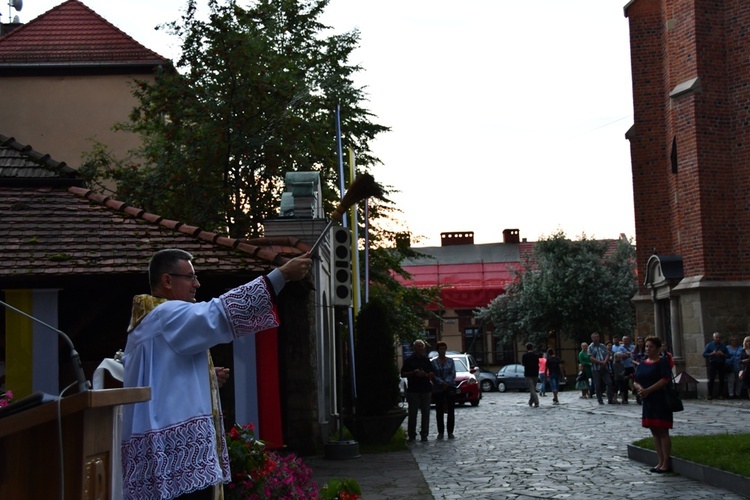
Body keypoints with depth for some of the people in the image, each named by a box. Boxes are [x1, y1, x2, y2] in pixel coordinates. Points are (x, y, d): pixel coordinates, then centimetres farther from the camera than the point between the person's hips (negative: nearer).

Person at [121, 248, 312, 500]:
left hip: (162, 446, 11)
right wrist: (282, 274, -20)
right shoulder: (168, 314, -8)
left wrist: (206, 375, 17)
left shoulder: (145, 323, 23)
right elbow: (221, 312, -20)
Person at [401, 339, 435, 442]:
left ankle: (424, 434, 9)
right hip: (413, 390, -3)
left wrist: (425, 374, -7)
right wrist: (413, 373, -12)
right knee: (412, 414, -4)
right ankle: (412, 435, 1)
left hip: (426, 390, 3)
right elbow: (403, 374, 3)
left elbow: (433, 374, 13)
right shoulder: (409, 360, 5)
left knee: (425, 413, 3)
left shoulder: (426, 360, 14)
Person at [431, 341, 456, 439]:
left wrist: (447, 383, -14)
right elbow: (433, 376, -2)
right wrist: (442, 383, -14)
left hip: (450, 388, 1)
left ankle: (450, 432, 4)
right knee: (439, 411, 0)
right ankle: (440, 432, 6)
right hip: (438, 389, -1)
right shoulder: (433, 362, 5)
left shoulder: (450, 361, 8)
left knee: (451, 411, -1)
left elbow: (453, 374, 0)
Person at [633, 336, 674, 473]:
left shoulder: (663, 362, -7)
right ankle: (660, 462, 15)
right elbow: (636, 382, 14)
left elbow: (665, 380, -18)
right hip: (648, 401, 7)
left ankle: (666, 463, -3)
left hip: (661, 401, -7)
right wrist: (640, 388, -9)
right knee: (655, 432, 9)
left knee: (662, 431, -7)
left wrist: (648, 390, -21)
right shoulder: (643, 364, 15)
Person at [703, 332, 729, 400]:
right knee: (711, 379, -6)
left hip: (721, 364, 2)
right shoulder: (709, 345, 5)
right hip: (713, 364, -2)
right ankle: (710, 395, -2)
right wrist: (712, 354, -18)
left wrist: (722, 354, -11)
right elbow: (704, 354, -3)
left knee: (721, 380, 1)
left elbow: (728, 355, 8)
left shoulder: (723, 346, 11)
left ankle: (721, 394, 8)